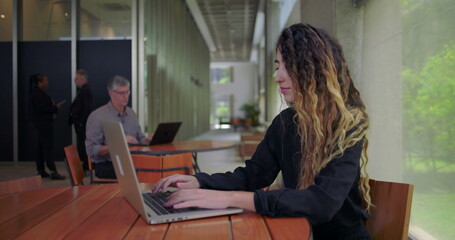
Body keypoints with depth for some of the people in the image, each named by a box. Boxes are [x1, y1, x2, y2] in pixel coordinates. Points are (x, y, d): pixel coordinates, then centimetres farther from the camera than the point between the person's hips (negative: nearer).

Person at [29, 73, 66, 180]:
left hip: (43, 123, 11)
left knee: (41, 147, 13)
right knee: (48, 147, -12)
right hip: (43, 123, -11)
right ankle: (53, 172, -13)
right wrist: (55, 108, -15)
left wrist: (54, 107, 5)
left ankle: (41, 171, 19)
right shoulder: (37, 93, -15)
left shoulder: (39, 92, 16)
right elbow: (41, 108, -23)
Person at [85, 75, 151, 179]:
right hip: (106, 166, -6)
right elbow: (92, 150, -11)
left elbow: (140, 139, 22)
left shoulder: (131, 113, 15)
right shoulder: (97, 116, -6)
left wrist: (149, 139, -2)